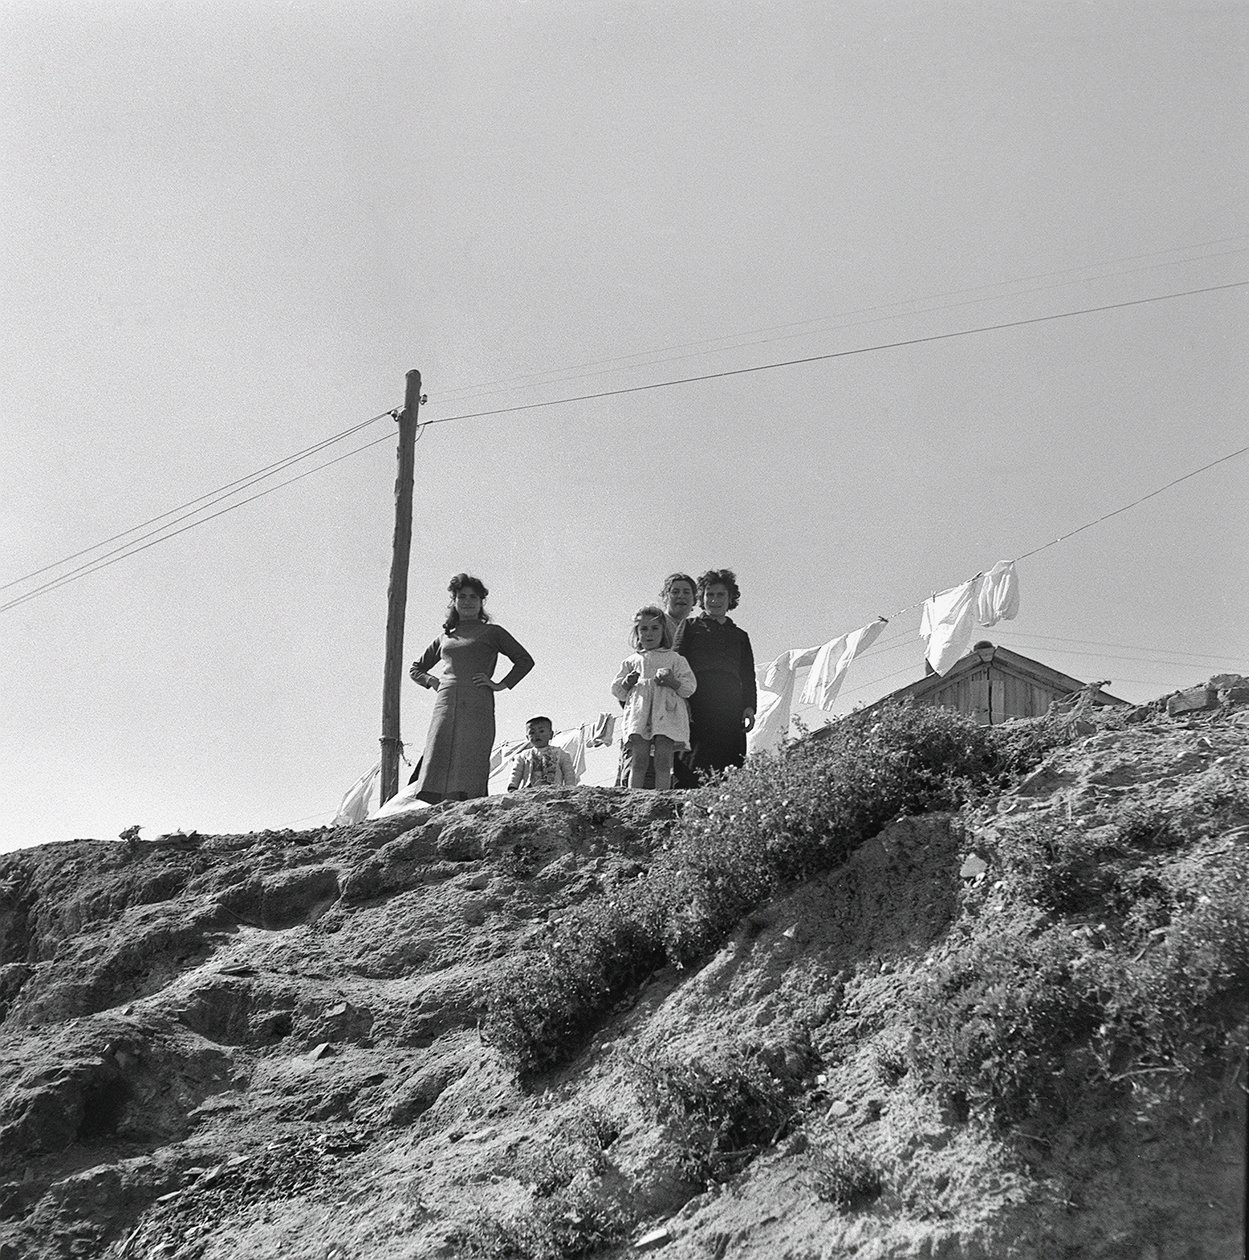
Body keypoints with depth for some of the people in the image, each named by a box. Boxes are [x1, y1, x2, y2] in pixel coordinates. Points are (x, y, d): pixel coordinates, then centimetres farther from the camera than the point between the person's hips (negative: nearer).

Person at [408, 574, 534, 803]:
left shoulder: (492, 632, 16)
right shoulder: (444, 637, 25)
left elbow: (525, 660, 13)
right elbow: (416, 669, 34)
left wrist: (501, 685, 2)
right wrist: (431, 681, 14)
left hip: (477, 705, -3)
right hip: (445, 704, 3)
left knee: (470, 764, -17)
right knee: (436, 761, -13)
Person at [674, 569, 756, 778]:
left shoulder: (740, 636, 27)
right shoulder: (690, 627, 15)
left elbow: (748, 678, 23)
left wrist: (749, 707, 5)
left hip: (731, 712, 4)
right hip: (697, 710, -4)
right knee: (696, 767, -16)